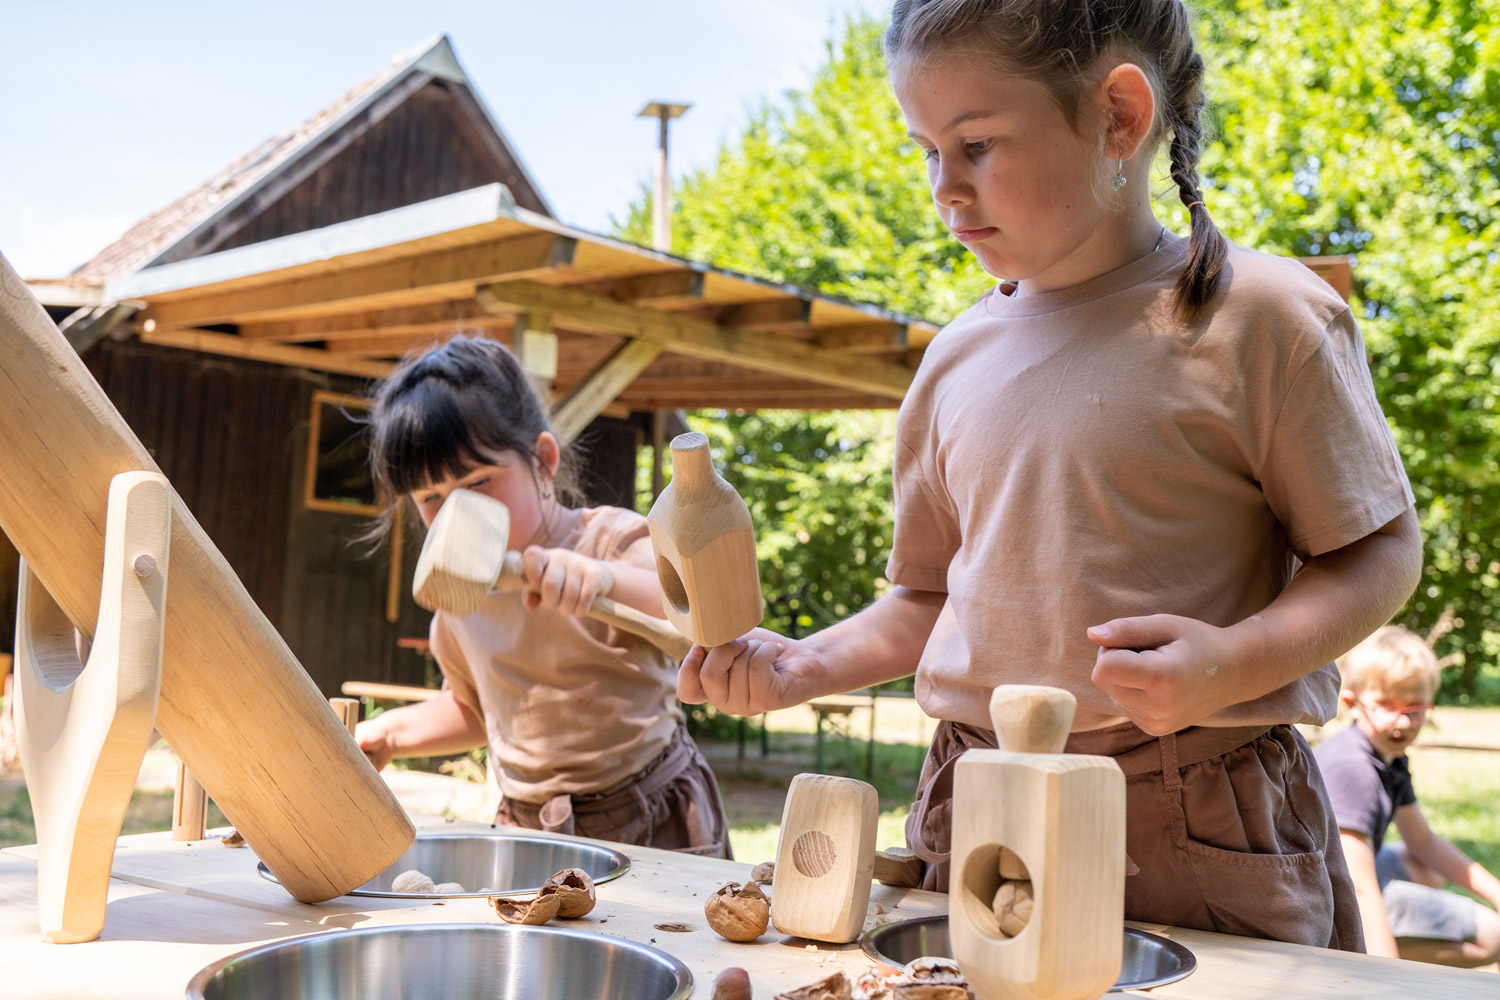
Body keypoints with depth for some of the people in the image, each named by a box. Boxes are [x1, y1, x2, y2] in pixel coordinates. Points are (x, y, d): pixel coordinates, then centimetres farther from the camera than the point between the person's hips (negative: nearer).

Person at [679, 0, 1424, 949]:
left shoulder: (1261, 315, -7)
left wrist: (1238, 661, -22)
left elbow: (1381, 552, -5)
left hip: (1197, 837, -4)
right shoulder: (957, 362, 8)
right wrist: (802, 666, 0)